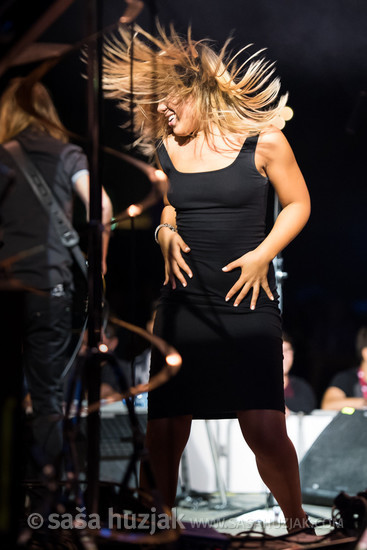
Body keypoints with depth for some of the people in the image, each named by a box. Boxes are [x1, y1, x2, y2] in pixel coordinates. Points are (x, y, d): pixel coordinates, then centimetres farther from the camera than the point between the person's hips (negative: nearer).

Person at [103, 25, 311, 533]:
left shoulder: (263, 142, -2)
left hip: (247, 301, -3)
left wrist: (262, 254, -7)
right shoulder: (162, 149, 8)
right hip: (183, 300, 3)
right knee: (162, 433, 1)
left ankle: (297, 521, 14)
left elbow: (298, 204, 7)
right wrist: (165, 234, 2)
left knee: (264, 430, -11)